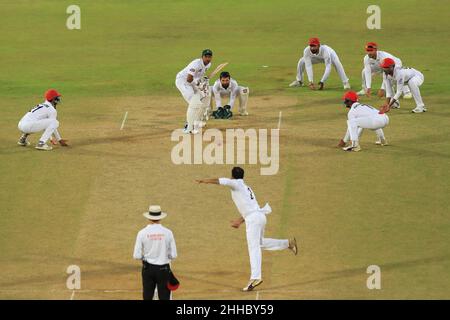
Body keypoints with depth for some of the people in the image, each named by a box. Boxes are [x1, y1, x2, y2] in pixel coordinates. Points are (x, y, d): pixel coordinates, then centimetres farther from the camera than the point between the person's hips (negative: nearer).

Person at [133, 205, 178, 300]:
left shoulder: (142, 233, -6)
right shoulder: (168, 232, -6)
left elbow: (137, 256, -7)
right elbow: (173, 255, -4)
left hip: (148, 268, 1)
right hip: (163, 269, -1)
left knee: (147, 297, 9)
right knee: (164, 297, 3)